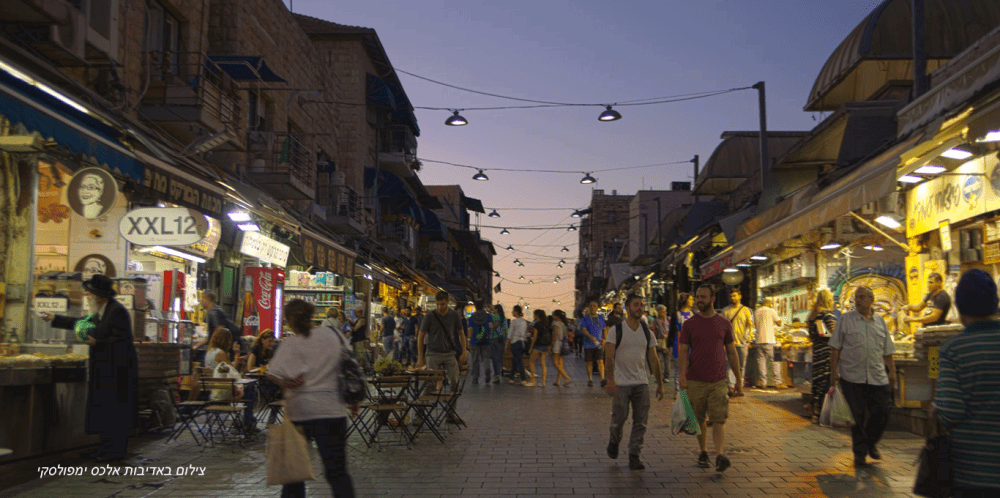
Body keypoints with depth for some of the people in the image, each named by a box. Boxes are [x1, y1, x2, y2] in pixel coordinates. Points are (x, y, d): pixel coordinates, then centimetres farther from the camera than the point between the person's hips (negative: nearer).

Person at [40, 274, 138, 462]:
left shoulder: (117, 311, -17)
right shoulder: (100, 313, 14)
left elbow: (121, 339, -23)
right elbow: (80, 323, 27)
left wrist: (96, 343, -22)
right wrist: (54, 319, 27)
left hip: (117, 370, -10)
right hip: (104, 369, 10)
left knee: (115, 410, -4)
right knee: (103, 409, 14)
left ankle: (116, 450, 3)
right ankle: (107, 447, 23)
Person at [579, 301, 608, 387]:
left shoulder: (600, 318, 10)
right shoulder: (585, 318, 0)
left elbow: (604, 329, 16)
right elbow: (583, 329, -10)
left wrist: (604, 339, 1)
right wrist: (591, 337, -26)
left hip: (599, 344, 1)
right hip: (588, 344, -1)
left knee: (600, 361, -11)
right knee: (589, 362, 6)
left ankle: (602, 379, -16)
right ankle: (590, 380, 15)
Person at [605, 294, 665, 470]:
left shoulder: (647, 332, 8)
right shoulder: (616, 330, -4)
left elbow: (653, 360, 11)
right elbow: (610, 357, -9)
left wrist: (660, 383, 9)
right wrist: (610, 380, -20)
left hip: (641, 383, 4)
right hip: (621, 383, -3)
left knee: (640, 421, -1)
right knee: (619, 418, 0)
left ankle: (634, 456, 8)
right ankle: (614, 441, 31)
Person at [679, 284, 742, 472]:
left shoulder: (724, 323, 5)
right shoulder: (689, 324, 3)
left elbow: (731, 353, 10)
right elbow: (684, 352, 1)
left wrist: (738, 379, 9)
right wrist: (682, 376, -13)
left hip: (718, 381, 0)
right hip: (695, 381, 0)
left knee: (719, 420, -10)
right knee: (699, 421, 9)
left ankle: (719, 456, -17)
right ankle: (703, 452, 25)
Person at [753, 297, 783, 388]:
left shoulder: (756, 312, 10)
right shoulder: (771, 311, -4)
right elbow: (779, 323, 0)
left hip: (759, 340, 4)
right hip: (769, 340, -4)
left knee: (761, 360, 5)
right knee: (773, 360, 1)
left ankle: (763, 382, 2)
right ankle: (777, 382, 3)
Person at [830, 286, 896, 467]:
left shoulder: (880, 321, 10)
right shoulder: (845, 319, 1)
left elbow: (887, 350, 16)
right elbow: (835, 348, 0)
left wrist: (892, 371, 13)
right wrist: (834, 372, -5)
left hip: (878, 377, 3)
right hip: (852, 377, -3)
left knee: (882, 413, 4)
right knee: (857, 416, 1)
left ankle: (871, 443, 28)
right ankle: (860, 452, 14)